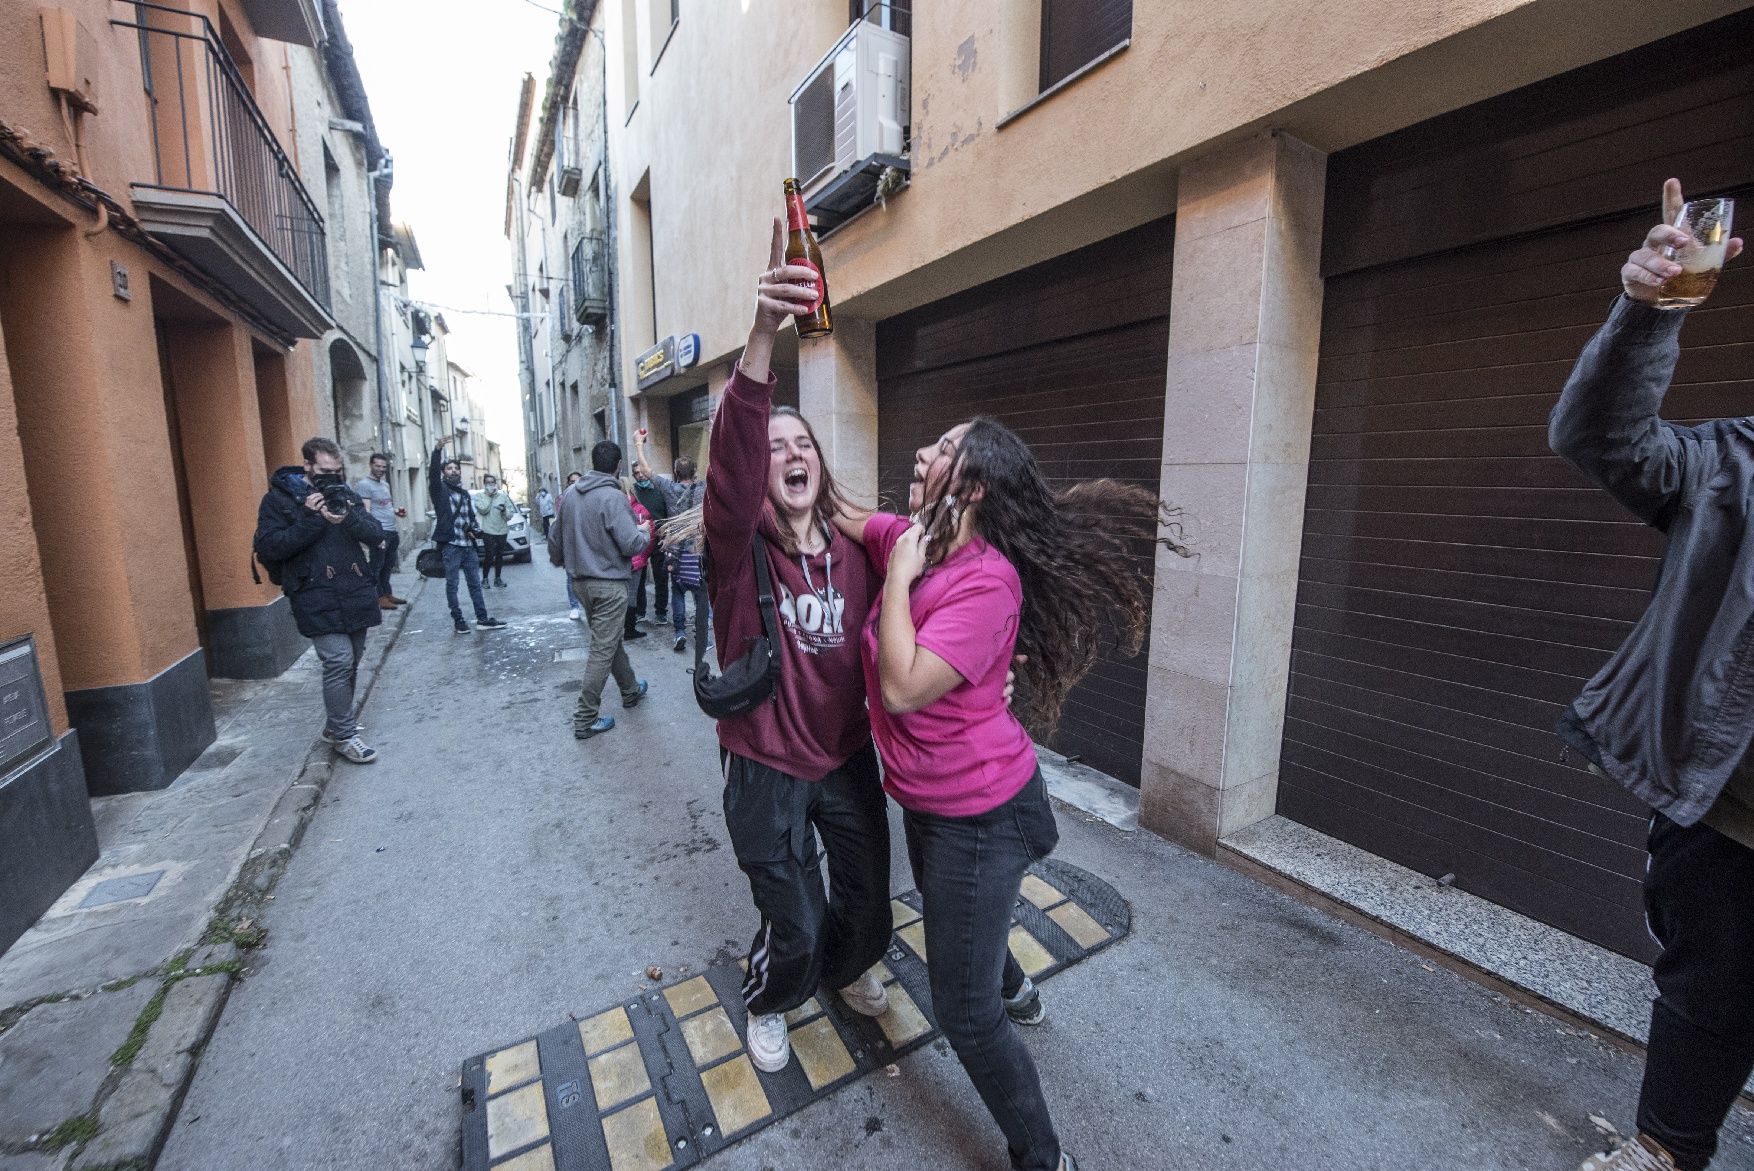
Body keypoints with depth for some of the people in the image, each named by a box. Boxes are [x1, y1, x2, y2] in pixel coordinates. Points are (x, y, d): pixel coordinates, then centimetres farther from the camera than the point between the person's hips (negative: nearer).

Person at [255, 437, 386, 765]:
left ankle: (335, 724, 30)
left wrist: (349, 518, -15)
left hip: (356, 592, 5)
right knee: (339, 662, -11)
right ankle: (344, 736, 1)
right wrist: (309, 519, -17)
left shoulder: (345, 494, 13)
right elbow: (268, 547, -9)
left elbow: (376, 534, 4)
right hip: (317, 599, -5)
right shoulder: (279, 498, 0)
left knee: (350, 662, 13)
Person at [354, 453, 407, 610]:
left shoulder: (385, 484, 17)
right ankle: (379, 598, 3)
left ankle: (387, 594, 24)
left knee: (388, 566, 15)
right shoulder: (364, 485, -10)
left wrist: (397, 511, 8)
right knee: (376, 567, -1)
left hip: (392, 531, 9)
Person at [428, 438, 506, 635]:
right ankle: (457, 619, 10)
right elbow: (432, 473, -19)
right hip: (450, 545, -6)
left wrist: (475, 529, 2)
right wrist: (438, 450, -33)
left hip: (468, 545, 6)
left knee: (475, 583, 7)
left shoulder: (465, 493, 18)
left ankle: (483, 618, 11)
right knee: (452, 585, 2)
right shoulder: (440, 490, 0)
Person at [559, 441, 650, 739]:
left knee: (611, 639, 22)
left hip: (580, 580, 8)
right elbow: (631, 545, -21)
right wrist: (644, 531, -1)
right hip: (609, 583, -8)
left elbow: (560, 536, 13)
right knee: (603, 649, 0)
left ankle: (630, 690, 41)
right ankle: (585, 719, 6)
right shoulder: (613, 497, -19)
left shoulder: (570, 494, 4)